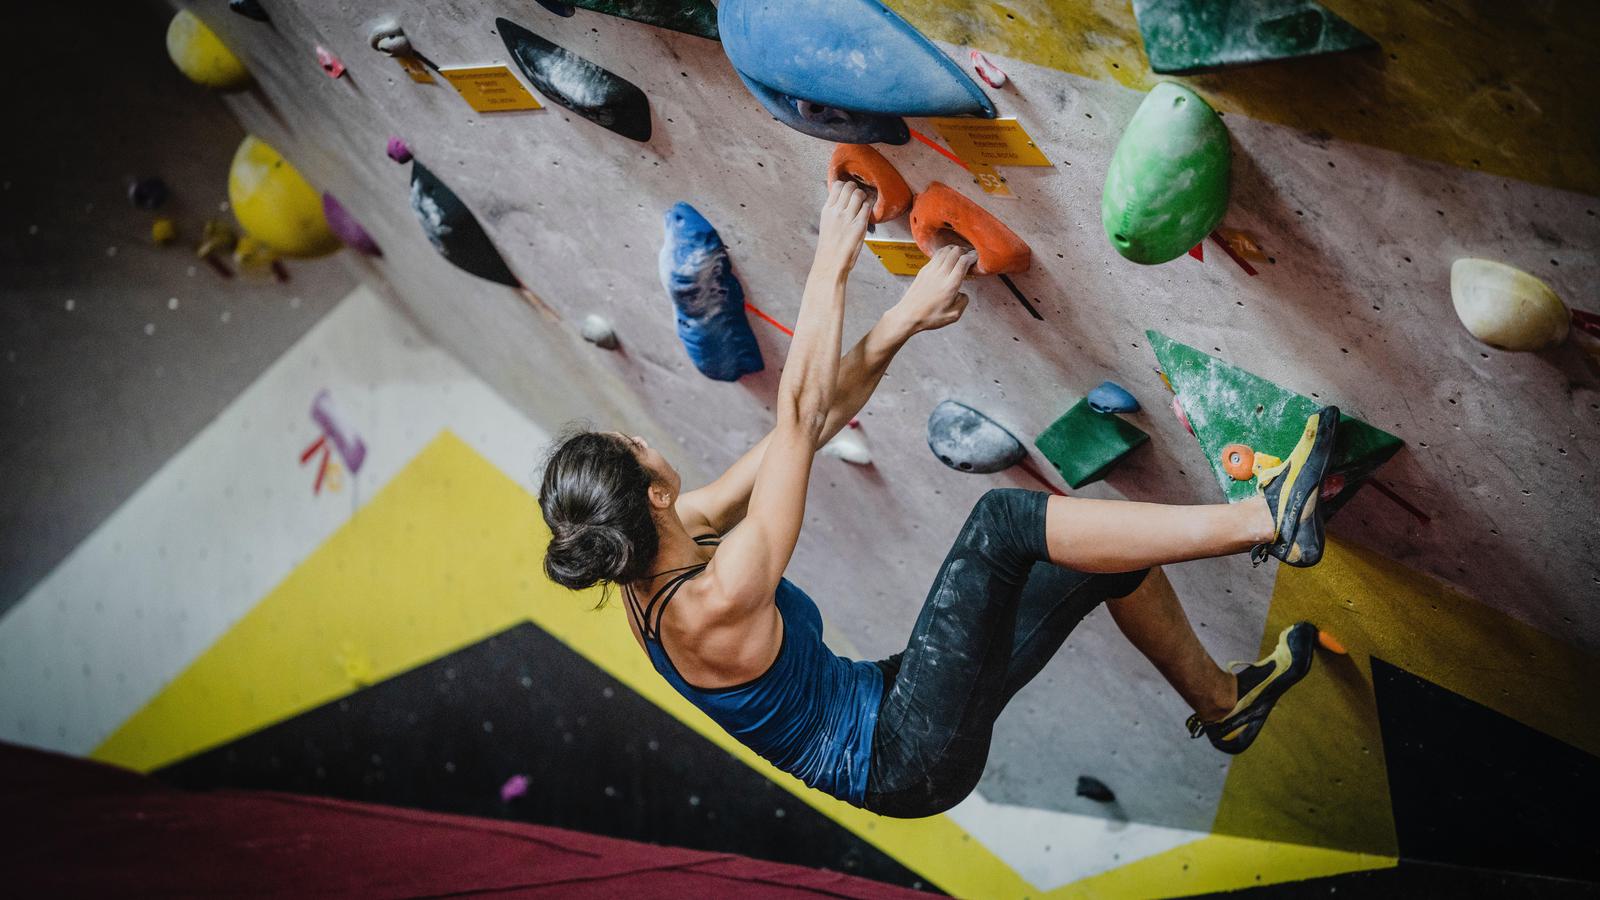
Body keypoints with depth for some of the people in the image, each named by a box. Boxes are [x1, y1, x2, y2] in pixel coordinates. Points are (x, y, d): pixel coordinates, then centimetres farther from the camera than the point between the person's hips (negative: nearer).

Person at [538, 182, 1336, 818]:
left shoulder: (656, 557, -2)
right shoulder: (714, 602, -28)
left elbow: (813, 424, -2)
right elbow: (798, 421, -30)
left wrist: (900, 324, -7)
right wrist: (831, 269, -23)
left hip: (884, 709, 9)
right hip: (910, 758, -9)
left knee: (1108, 552, 7)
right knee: (1001, 520, -24)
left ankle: (1222, 703, 28)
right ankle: (1263, 519, -14)